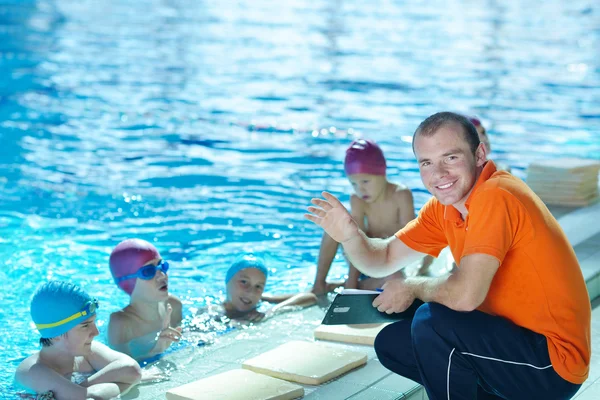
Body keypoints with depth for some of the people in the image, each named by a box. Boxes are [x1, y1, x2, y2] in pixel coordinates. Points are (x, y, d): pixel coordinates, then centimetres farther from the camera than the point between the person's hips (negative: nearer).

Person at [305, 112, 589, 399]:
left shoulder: (495, 196, -23)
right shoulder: (442, 208, 5)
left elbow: (465, 294, -32)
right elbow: (382, 261, 10)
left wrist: (412, 288, -10)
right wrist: (350, 235, -12)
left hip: (553, 364, -9)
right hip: (510, 337, 9)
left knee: (433, 320, -26)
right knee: (391, 344, 9)